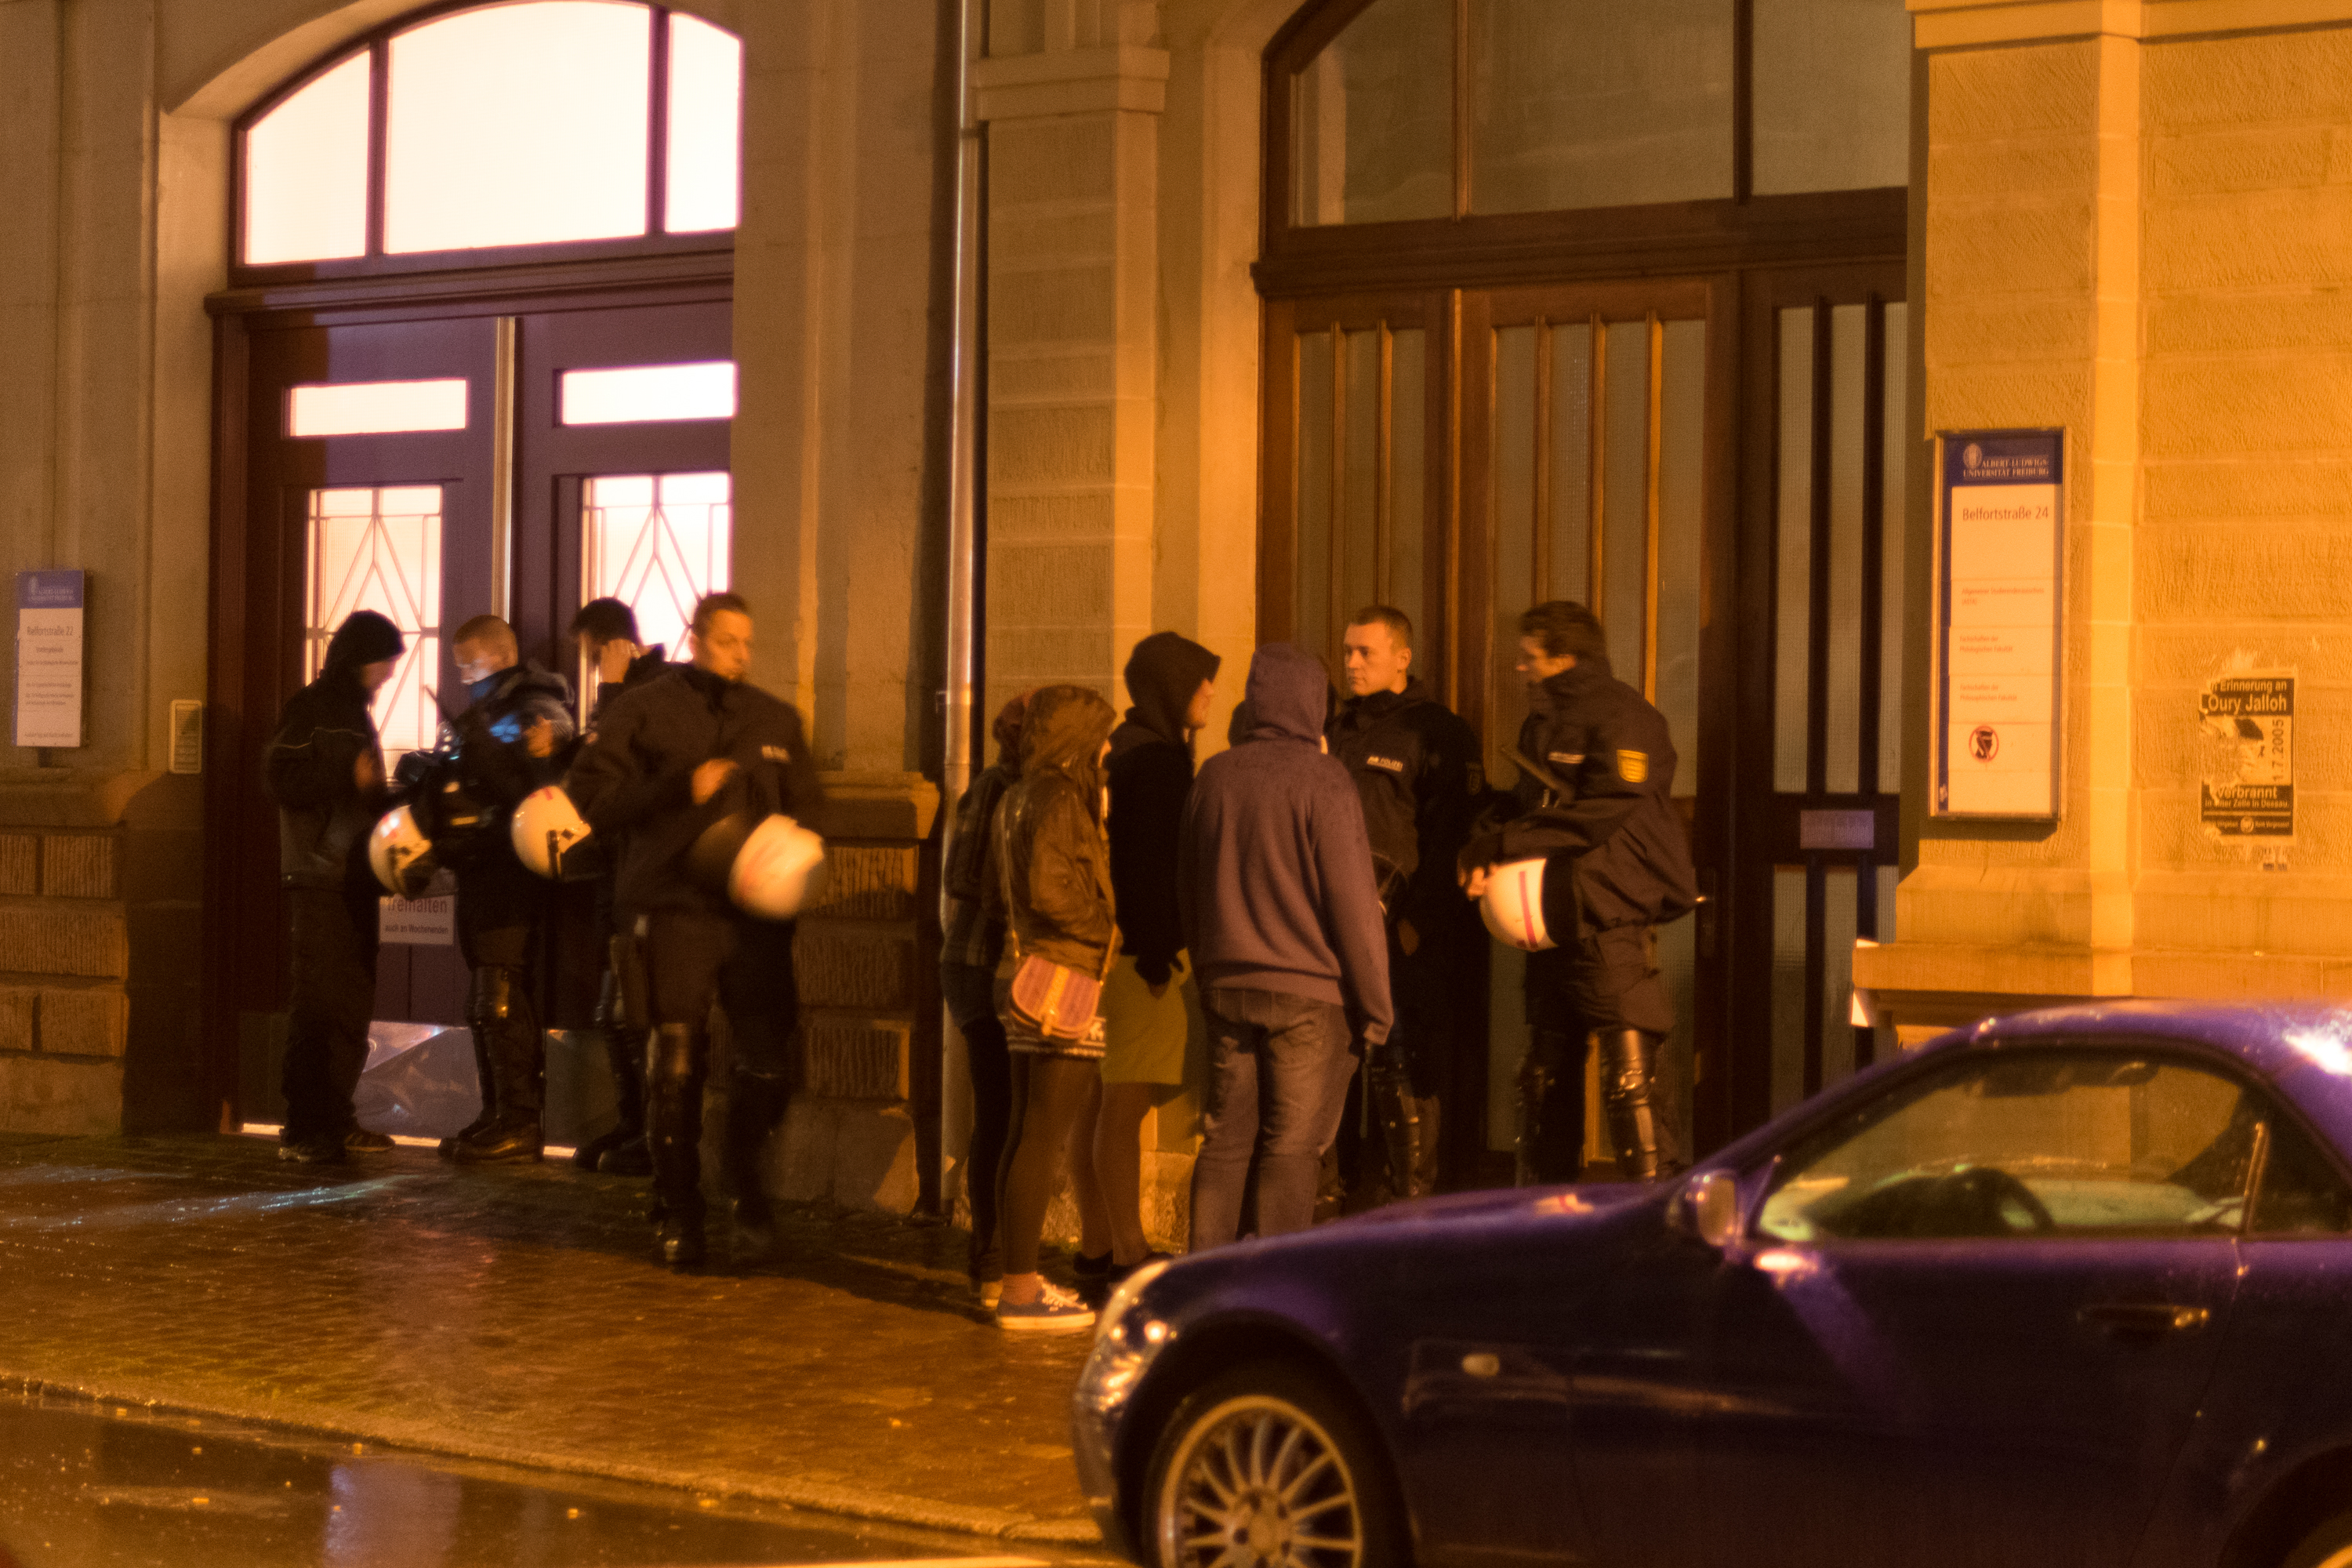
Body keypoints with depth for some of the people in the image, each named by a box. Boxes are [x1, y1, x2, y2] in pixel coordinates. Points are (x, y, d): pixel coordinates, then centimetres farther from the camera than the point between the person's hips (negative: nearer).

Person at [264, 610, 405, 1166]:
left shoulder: (355, 714, 22)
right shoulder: (310, 709, -5)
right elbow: (283, 779, -17)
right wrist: (350, 773, -22)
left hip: (356, 879, 9)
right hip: (320, 879, -9)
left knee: (352, 1003, 9)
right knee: (320, 1005, -11)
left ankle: (334, 1120, 15)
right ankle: (302, 1130, -9)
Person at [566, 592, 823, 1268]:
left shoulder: (777, 720, 16)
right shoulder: (644, 710, 5)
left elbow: (808, 808, 22)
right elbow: (591, 797, -2)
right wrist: (679, 789, -13)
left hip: (756, 913, 3)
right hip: (674, 911, -3)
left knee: (770, 1058, -5)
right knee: (676, 1065, -1)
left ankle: (746, 1180, 21)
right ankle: (677, 1211, 12)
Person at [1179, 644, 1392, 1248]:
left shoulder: (1213, 776, 7)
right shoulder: (1322, 781, -12)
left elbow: (1186, 890, 17)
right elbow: (1352, 901, -12)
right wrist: (1374, 1004, -6)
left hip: (1226, 987, 5)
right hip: (1308, 993, -5)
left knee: (1225, 1141, 12)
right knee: (1292, 1148, -1)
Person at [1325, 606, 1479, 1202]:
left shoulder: (1438, 733, -2)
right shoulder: (1336, 732, 18)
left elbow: (1450, 834, -9)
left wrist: (1417, 920, -16)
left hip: (1407, 936, -6)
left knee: (1407, 1073, -5)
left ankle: (1412, 1197, 1)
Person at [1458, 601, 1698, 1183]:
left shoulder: (1623, 718, -9)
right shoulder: (1542, 723, 19)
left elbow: (1603, 814, -19)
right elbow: (1522, 808, 23)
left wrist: (1502, 843, -15)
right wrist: (1480, 853, 0)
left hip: (1612, 922, -9)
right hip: (1550, 923, 9)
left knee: (1629, 1076, -12)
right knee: (1544, 1076, 14)